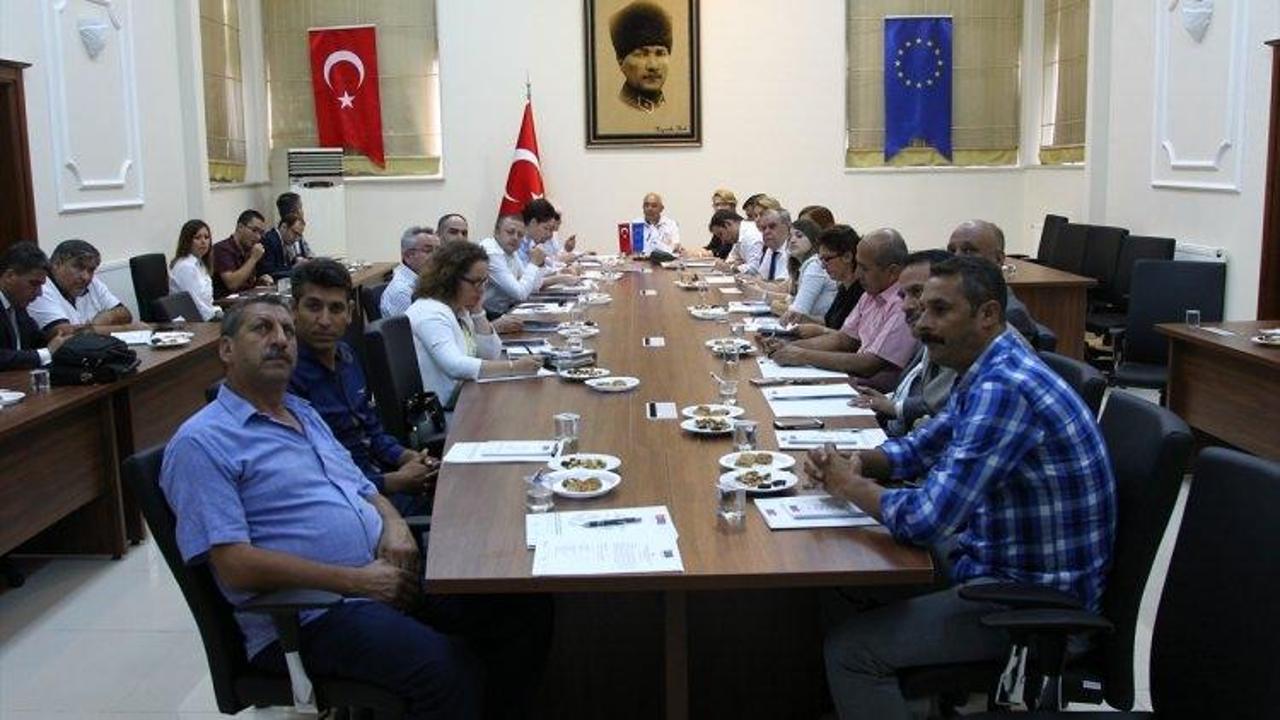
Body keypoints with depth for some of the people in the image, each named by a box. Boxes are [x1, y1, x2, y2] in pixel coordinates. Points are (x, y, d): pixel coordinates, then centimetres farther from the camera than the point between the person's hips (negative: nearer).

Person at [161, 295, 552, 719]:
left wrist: (394, 525, 1)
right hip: (309, 617, -8)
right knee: (447, 669, -30)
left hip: (389, 574, 8)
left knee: (525, 607, -6)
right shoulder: (200, 443, -6)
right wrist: (356, 581, -16)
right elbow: (235, 566, -15)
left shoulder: (306, 413, 20)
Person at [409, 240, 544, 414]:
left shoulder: (460, 310, 11)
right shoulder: (430, 313, -18)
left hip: (458, 401, 9)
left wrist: (477, 311, -2)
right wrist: (514, 367, -35)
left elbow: (491, 354, 8)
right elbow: (456, 367, -31)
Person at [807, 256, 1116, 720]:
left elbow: (926, 519, -30)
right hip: (993, 555, 10)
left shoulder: (1004, 388, -27)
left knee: (850, 648, -17)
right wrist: (855, 462, -3)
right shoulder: (986, 373, 5)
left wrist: (848, 485, -12)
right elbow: (920, 449, 18)